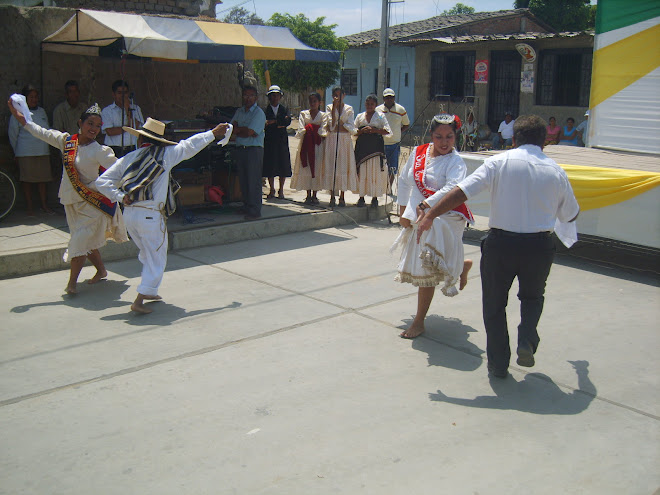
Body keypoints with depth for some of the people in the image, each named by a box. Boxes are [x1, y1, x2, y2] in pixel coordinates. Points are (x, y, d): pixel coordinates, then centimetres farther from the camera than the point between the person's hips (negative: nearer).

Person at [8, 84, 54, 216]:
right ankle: (30, 207, 11)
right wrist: (17, 152, 6)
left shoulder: (42, 111, 12)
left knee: (43, 179, 6)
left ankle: (44, 205, 16)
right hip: (25, 153, -4)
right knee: (27, 180, 2)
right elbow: (13, 134, 3)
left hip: (43, 151, 4)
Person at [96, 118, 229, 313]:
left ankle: (149, 291, 32)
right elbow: (191, 145, 9)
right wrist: (213, 133, 20)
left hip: (129, 214, 5)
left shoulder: (127, 159, 7)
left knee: (146, 253, 24)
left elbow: (102, 181, 2)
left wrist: (120, 197, 2)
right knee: (156, 258, 4)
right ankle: (139, 301, -2)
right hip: (151, 216, -5)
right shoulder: (165, 154, -3)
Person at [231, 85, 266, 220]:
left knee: (254, 181, -7)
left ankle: (255, 211, -5)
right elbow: (232, 129, 6)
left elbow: (249, 131, -13)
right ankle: (247, 207, 17)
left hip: (254, 149, -6)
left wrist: (238, 129, 2)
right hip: (240, 148, 6)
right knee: (243, 181, 8)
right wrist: (244, 131, -9)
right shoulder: (239, 112, 17)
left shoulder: (259, 113, -4)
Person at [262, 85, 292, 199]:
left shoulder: (284, 109, 10)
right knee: (270, 166, 1)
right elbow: (264, 124, -11)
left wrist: (272, 122, -15)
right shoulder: (265, 110, 3)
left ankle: (281, 190, 10)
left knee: (283, 166, 1)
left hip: (282, 141, 1)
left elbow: (288, 122, -6)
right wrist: (280, 124, -17)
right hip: (269, 141, -1)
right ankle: (272, 190, 13)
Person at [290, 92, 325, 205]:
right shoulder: (303, 114, 12)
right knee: (306, 169, -3)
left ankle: (314, 195, 4)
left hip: (318, 145, -1)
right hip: (306, 144, 1)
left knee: (317, 169, -2)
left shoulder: (323, 115, 9)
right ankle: (308, 195, 2)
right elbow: (301, 130, -1)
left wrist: (309, 129, -7)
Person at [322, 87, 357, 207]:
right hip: (332, 140, 0)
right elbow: (331, 124, -6)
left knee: (344, 166, -3)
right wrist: (335, 106, -8)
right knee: (331, 166, -4)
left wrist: (336, 126, -8)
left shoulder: (349, 109, 10)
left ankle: (342, 197, 2)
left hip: (345, 140, 0)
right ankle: (332, 197, 1)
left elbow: (351, 127, 0)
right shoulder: (329, 107, 9)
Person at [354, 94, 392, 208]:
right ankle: (361, 197, 5)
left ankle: (375, 197, 3)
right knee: (362, 171, -2)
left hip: (376, 146, -2)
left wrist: (374, 130, -10)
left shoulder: (380, 116, 8)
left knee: (376, 171, -4)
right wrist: (362, 131, -7)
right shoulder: (360, 116, 15)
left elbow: (388, 132, -1)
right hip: (362, 146, 2)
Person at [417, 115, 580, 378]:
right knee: (532, 296, 27)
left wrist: (430, 215, -4)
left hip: (501, 242, -2)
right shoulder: (556, 171, 3)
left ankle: (498, 363, 21)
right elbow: (571, 215, 15)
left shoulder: (499, 162, -4)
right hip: (539, 245, 2)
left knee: (494, 303, 15)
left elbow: (461, 192, -11)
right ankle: (527, 339, 3)